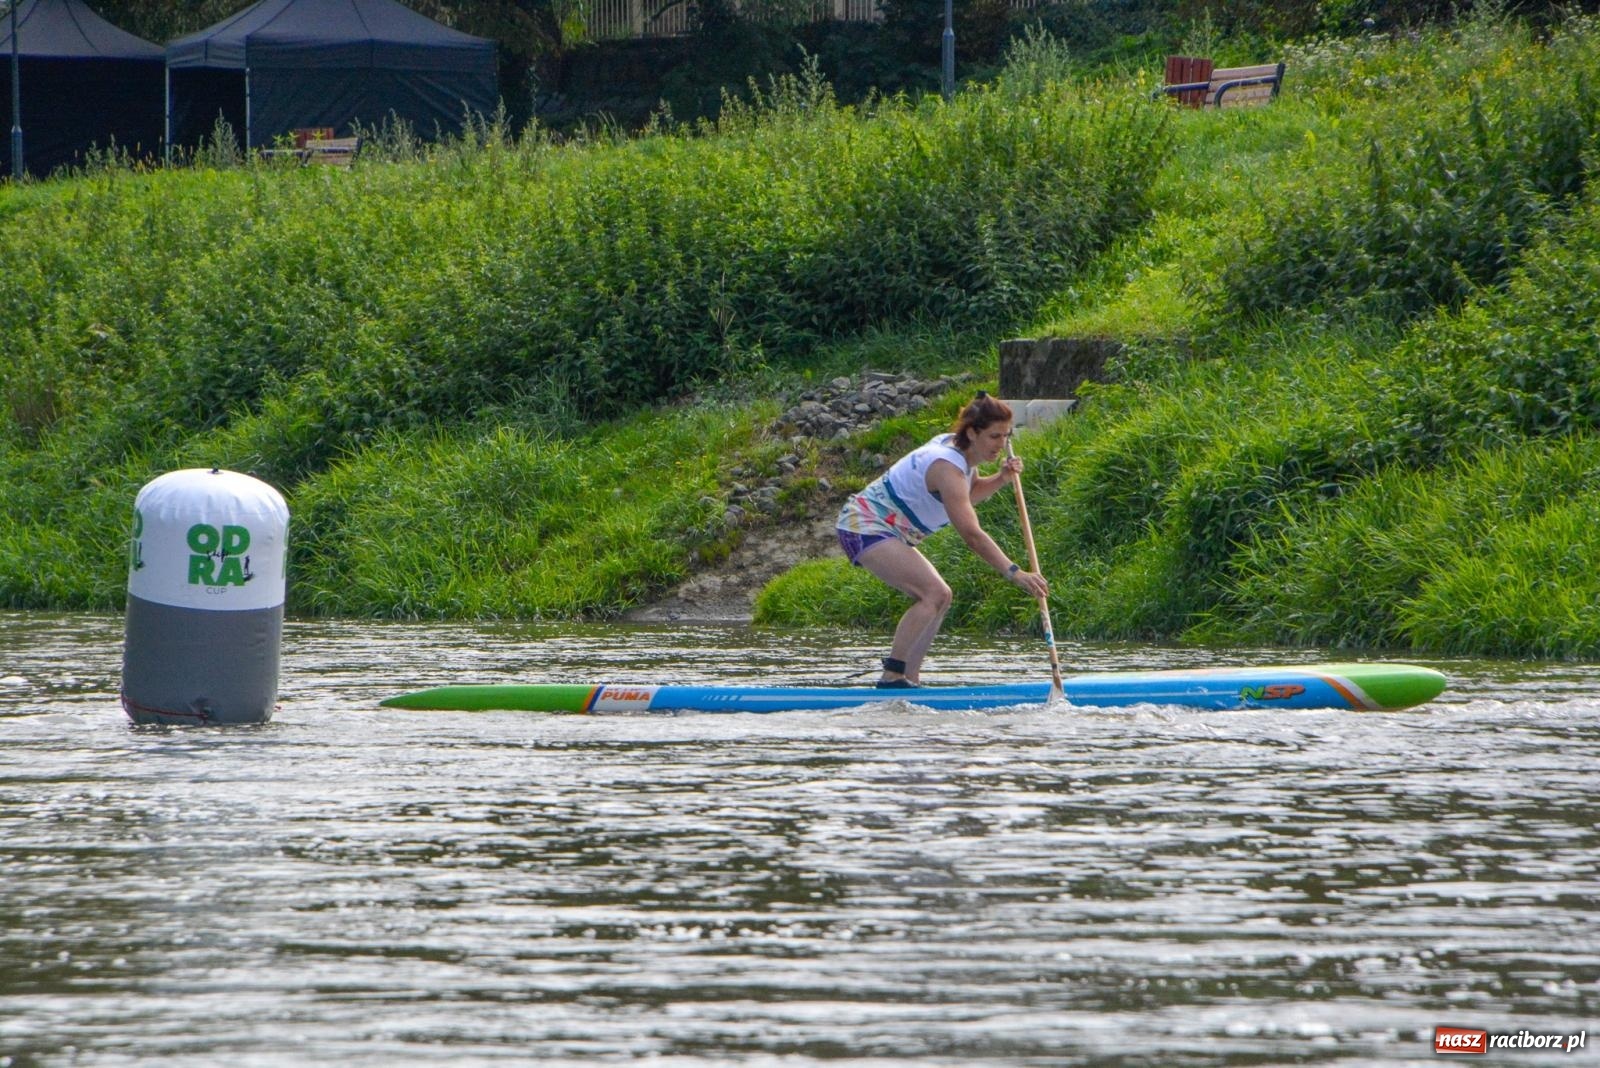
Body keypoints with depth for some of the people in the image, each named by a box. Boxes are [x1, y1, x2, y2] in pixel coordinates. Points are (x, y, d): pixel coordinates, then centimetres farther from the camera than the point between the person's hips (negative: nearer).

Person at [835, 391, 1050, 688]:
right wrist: (1015, 573, -38)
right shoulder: (947, 466, -26)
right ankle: (892, 676, -24)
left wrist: (1000, 479, 3)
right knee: (933, 593, -22)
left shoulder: (959, 449, 4)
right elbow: (972, 535, -33)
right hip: (864, 527, -11)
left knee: (939, 598, 9)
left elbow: (969, 494, 23)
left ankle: (909, 679, 8)